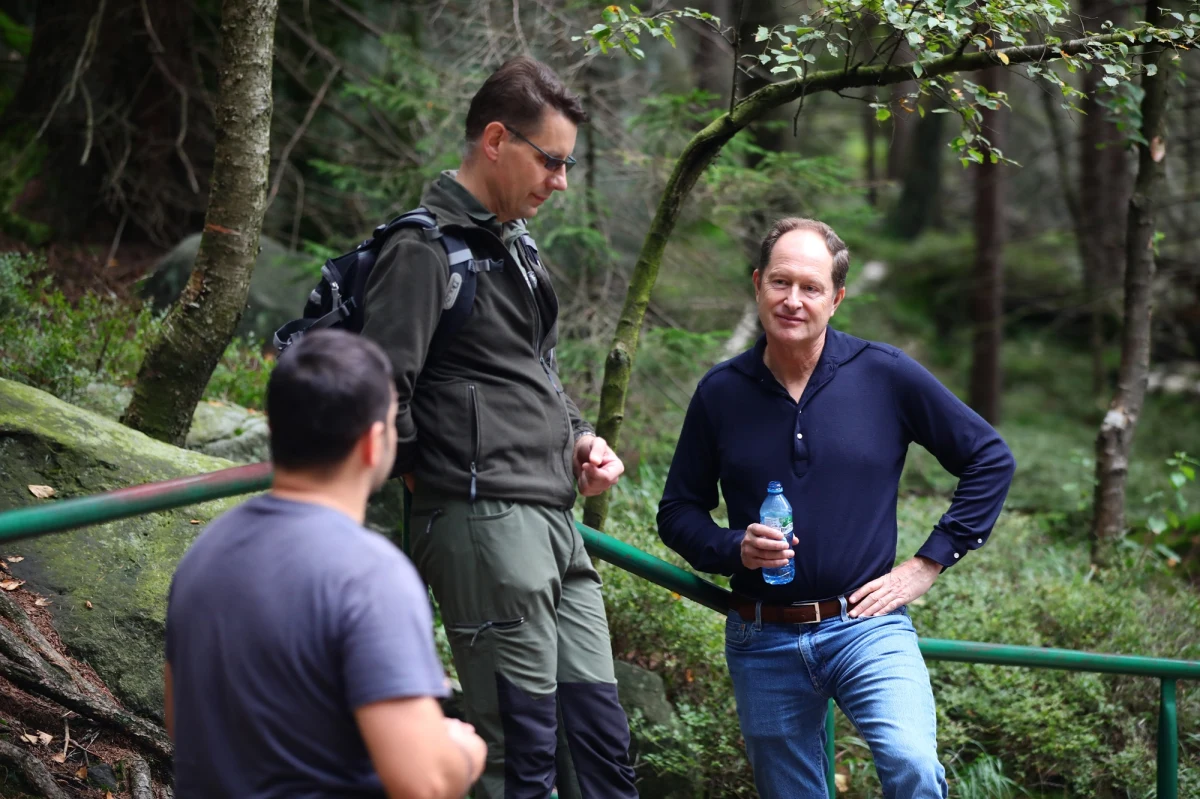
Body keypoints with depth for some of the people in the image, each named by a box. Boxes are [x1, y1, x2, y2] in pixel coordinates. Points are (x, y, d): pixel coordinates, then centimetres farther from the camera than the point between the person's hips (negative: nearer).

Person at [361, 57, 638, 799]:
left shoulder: (516, 242, 19)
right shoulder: (426, 250, -11)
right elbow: (383, 392, -19)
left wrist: (579, 437, 13)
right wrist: (426, 478, -4)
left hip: (553, 522, 9)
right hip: (486, 522, -9)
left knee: (601, 736, 11)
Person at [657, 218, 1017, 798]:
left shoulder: (886, 376, -3)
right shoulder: (720, 392, 2)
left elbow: (990, 460, 4)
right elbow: (677, 512, 10)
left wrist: (928, 564, 0)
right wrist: (735, 549, -10)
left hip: (866, 626, -2)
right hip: (762, 642, 3)